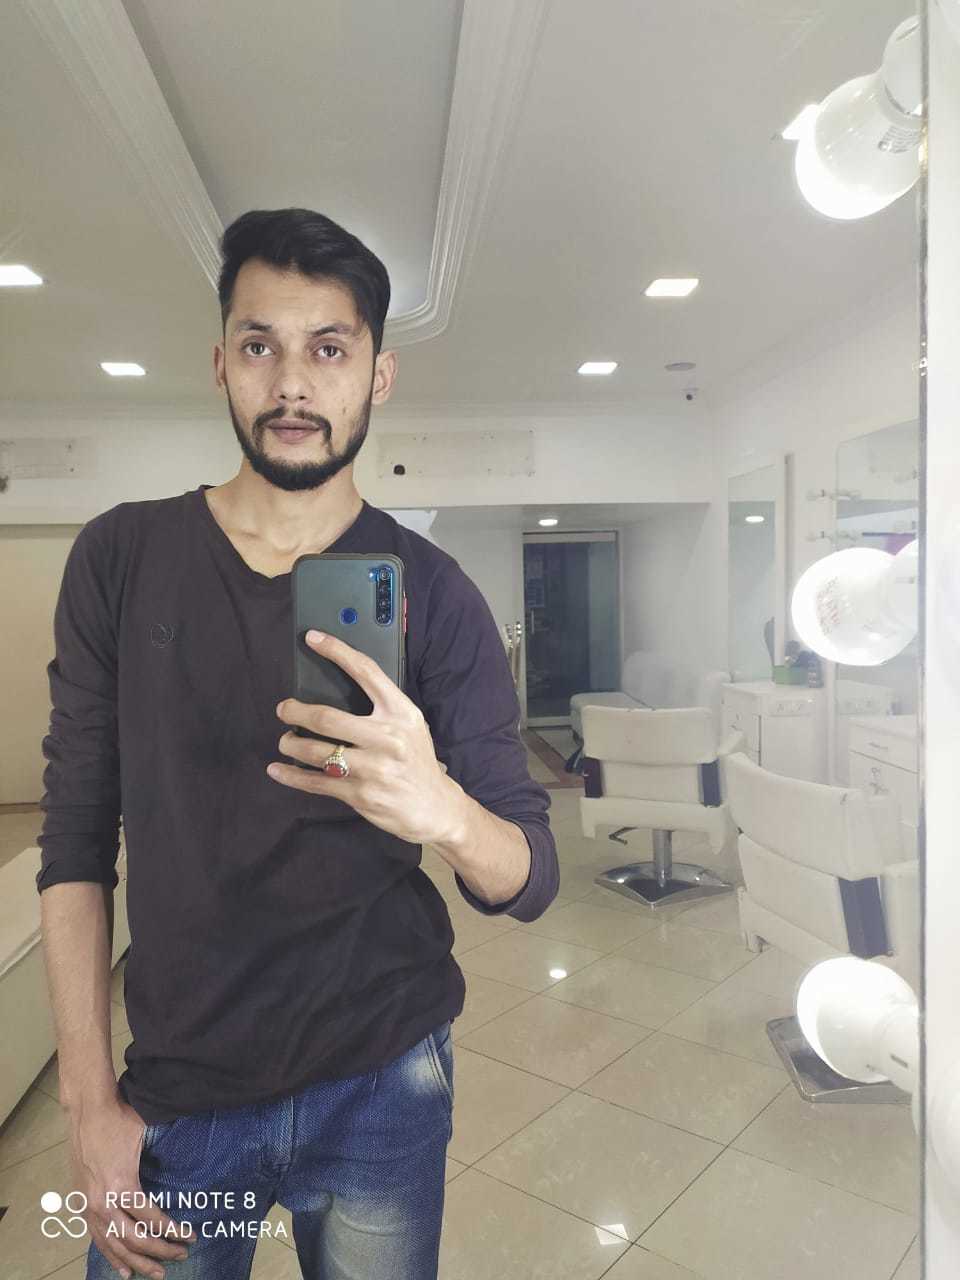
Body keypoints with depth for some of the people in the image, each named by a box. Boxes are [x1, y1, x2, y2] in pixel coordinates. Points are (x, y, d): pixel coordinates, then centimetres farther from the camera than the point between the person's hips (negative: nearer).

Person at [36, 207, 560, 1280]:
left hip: (382, 1082, 0)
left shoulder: (431, 592, -10)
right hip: (175, 1090, 1)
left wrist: (443, 809, -33)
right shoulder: (121, 558, -5)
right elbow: (76, 836, -2)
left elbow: (530, 880, -11)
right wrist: (88, 1096, -3)